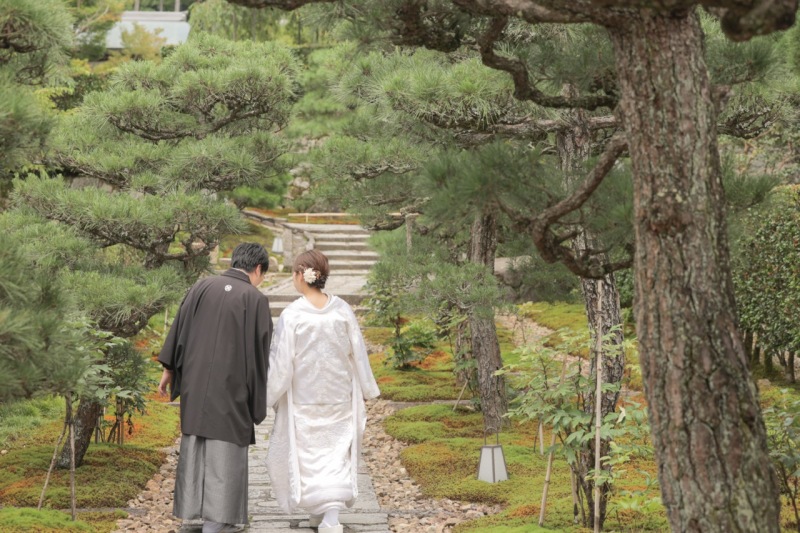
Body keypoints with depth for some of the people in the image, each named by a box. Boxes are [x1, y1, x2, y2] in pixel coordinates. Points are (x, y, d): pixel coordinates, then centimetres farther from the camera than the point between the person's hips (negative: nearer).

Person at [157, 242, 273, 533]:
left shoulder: (203, 286, 2)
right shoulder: (256, 299, -8)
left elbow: (179, 327, 3)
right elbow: (260, 351, -7)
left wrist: (168, 369, 10)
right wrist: (258, 402, 0)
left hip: (194, 382, 4)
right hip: (231, 388, -4)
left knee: (194, 449, 16)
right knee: (225, 454, 1)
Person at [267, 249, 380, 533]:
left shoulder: (291, 315, -16)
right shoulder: (343, 311, -7)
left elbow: (281, 362, -13)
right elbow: (358, 354, 1)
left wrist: (269, 395, -2)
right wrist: (366, 392, 12)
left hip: (303, 398, -2)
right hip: (338, 398, 2)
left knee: (305, 453, 15)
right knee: (336, 455, 7)